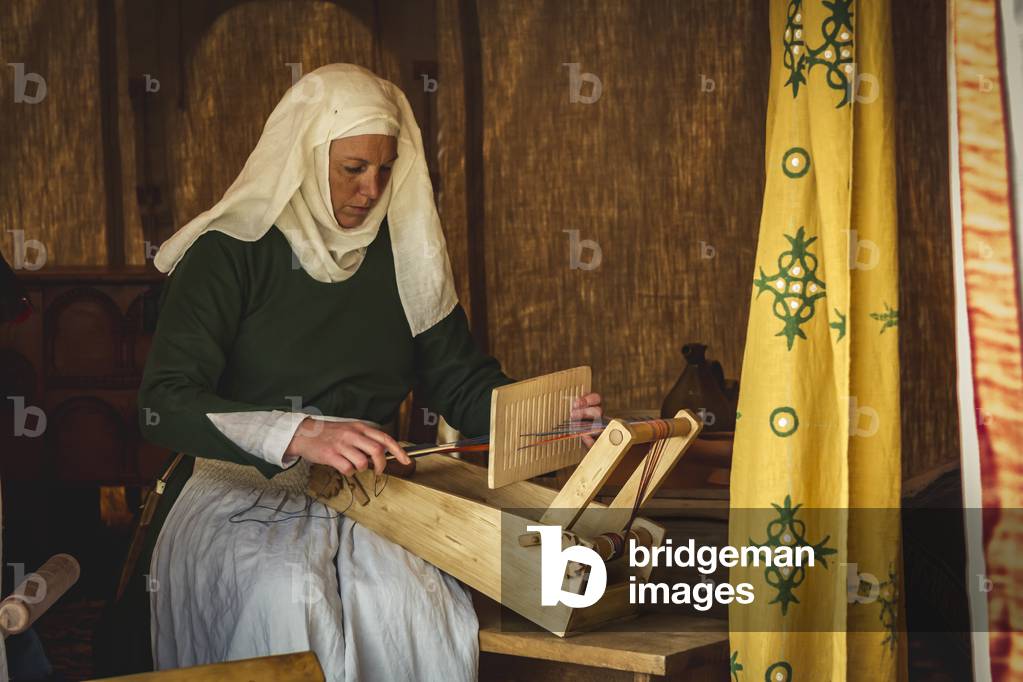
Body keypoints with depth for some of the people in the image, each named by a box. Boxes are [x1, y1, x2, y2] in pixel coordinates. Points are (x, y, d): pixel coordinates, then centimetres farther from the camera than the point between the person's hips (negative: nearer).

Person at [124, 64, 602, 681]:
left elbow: (460, 381, 15)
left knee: (425, 606, -30)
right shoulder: (228, 254, -4)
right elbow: (165, 404, -15)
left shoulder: (403, 254, 11)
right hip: (242, 489, -3)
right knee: (289, 600, -36)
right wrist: (301, 435, -31)